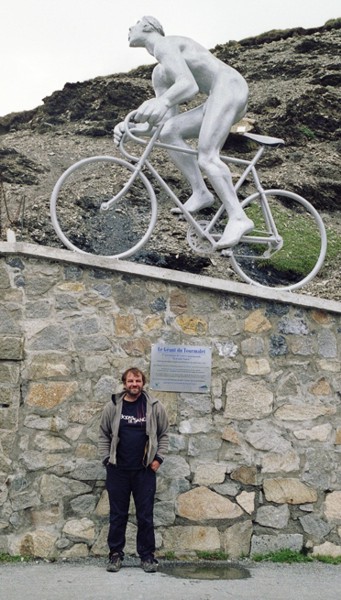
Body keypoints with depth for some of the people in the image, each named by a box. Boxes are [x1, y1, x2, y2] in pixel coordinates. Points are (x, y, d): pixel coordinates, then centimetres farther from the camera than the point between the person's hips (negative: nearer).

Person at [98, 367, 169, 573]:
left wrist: (158, 458, -2)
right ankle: (116, 554, 19)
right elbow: (104, 435, 7)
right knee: (117, 515, 9)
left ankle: (148, 556, 16)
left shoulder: (155, 407, 0)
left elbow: (164, 435, 6)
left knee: (145, 515, 6)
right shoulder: (113, 407, 1)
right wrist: (107, 459, -1)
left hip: (145, 471, 0)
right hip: (118, 470, 1)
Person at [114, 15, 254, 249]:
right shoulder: (160, 74, 25)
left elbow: (189, 85, -21)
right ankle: (200, 193, -2)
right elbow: (168, 119, 14)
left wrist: (162, 101, -42)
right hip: (218, 98, 9)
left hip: (229, 86, -9)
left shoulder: (164, 44, -3)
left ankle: (238, 218, -27)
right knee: (169, 132, 3)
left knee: (206, 156, -23)